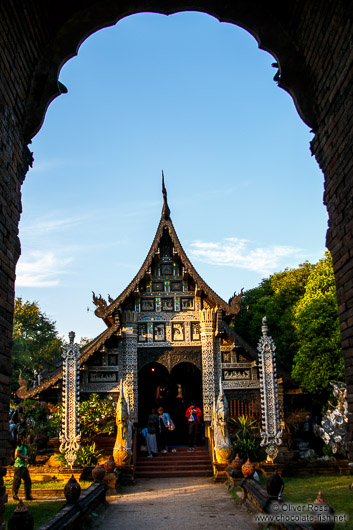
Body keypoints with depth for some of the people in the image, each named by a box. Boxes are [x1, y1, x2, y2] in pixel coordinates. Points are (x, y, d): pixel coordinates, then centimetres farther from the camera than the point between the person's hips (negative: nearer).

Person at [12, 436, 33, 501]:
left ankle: (28, 496, 10)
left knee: (28, 480, 7)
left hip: (24, 466, 10)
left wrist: (27, 458, 8)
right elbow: (17, 454, -24)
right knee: (17, 481, -3)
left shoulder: (24, 446, 18)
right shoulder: (19, 445, -11)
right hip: (19, 466, -10)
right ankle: (14, 495, 9)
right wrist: (25, 457, -15)